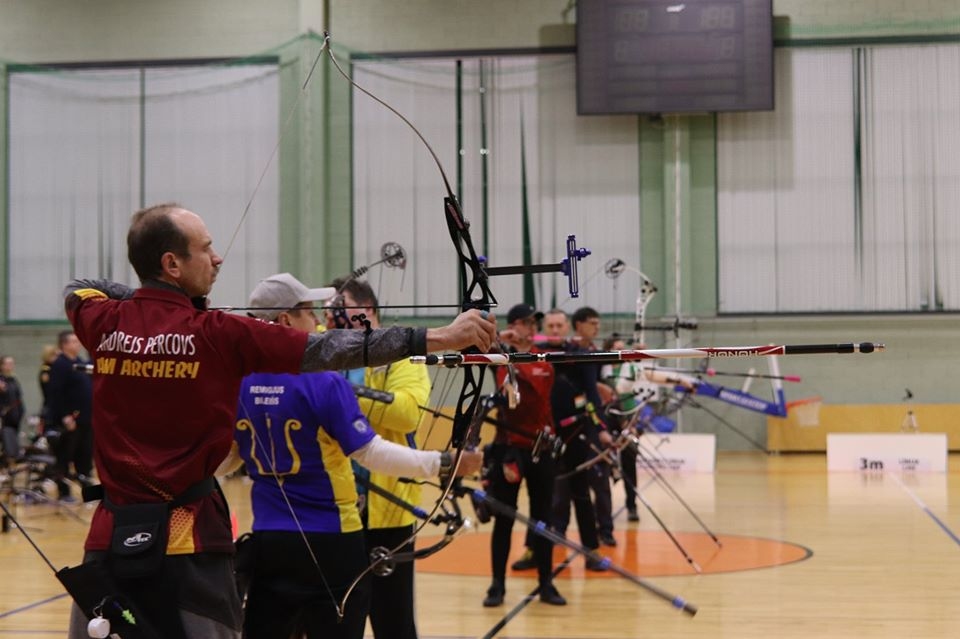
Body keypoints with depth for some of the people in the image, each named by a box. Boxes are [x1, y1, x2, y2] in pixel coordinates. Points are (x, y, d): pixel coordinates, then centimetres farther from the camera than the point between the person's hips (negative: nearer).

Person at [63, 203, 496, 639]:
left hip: (110, 536, 4)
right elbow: (330, 349, -12)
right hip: (186, 541, -4)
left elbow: (75, 289, 26)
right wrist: (442, 336, -12)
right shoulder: (217, 335, -11)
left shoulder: (104, 324, 1)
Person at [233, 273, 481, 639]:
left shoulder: (239, 385, 0)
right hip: (329, 541, -5)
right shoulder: (324, 382, -16)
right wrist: (442, 463, -16)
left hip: (268, 540, 5)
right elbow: (370, 452, -19)